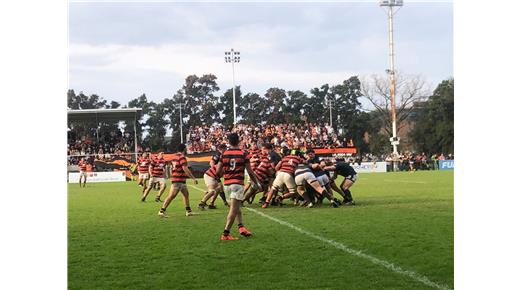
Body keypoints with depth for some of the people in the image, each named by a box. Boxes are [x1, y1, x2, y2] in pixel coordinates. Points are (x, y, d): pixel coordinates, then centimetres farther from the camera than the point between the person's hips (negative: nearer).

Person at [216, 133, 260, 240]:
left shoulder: (224, 154, 3)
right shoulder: (243, 154, -4)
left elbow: (218, 171, 3)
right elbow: (250, 172, -1)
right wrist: (257, 182, 13)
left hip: (227, 184, 4)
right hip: (238, 183, -4)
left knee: (236, 207, 22)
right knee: (233, 209, -5)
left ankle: (241, 226, 14)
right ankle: (225, 233, -10)